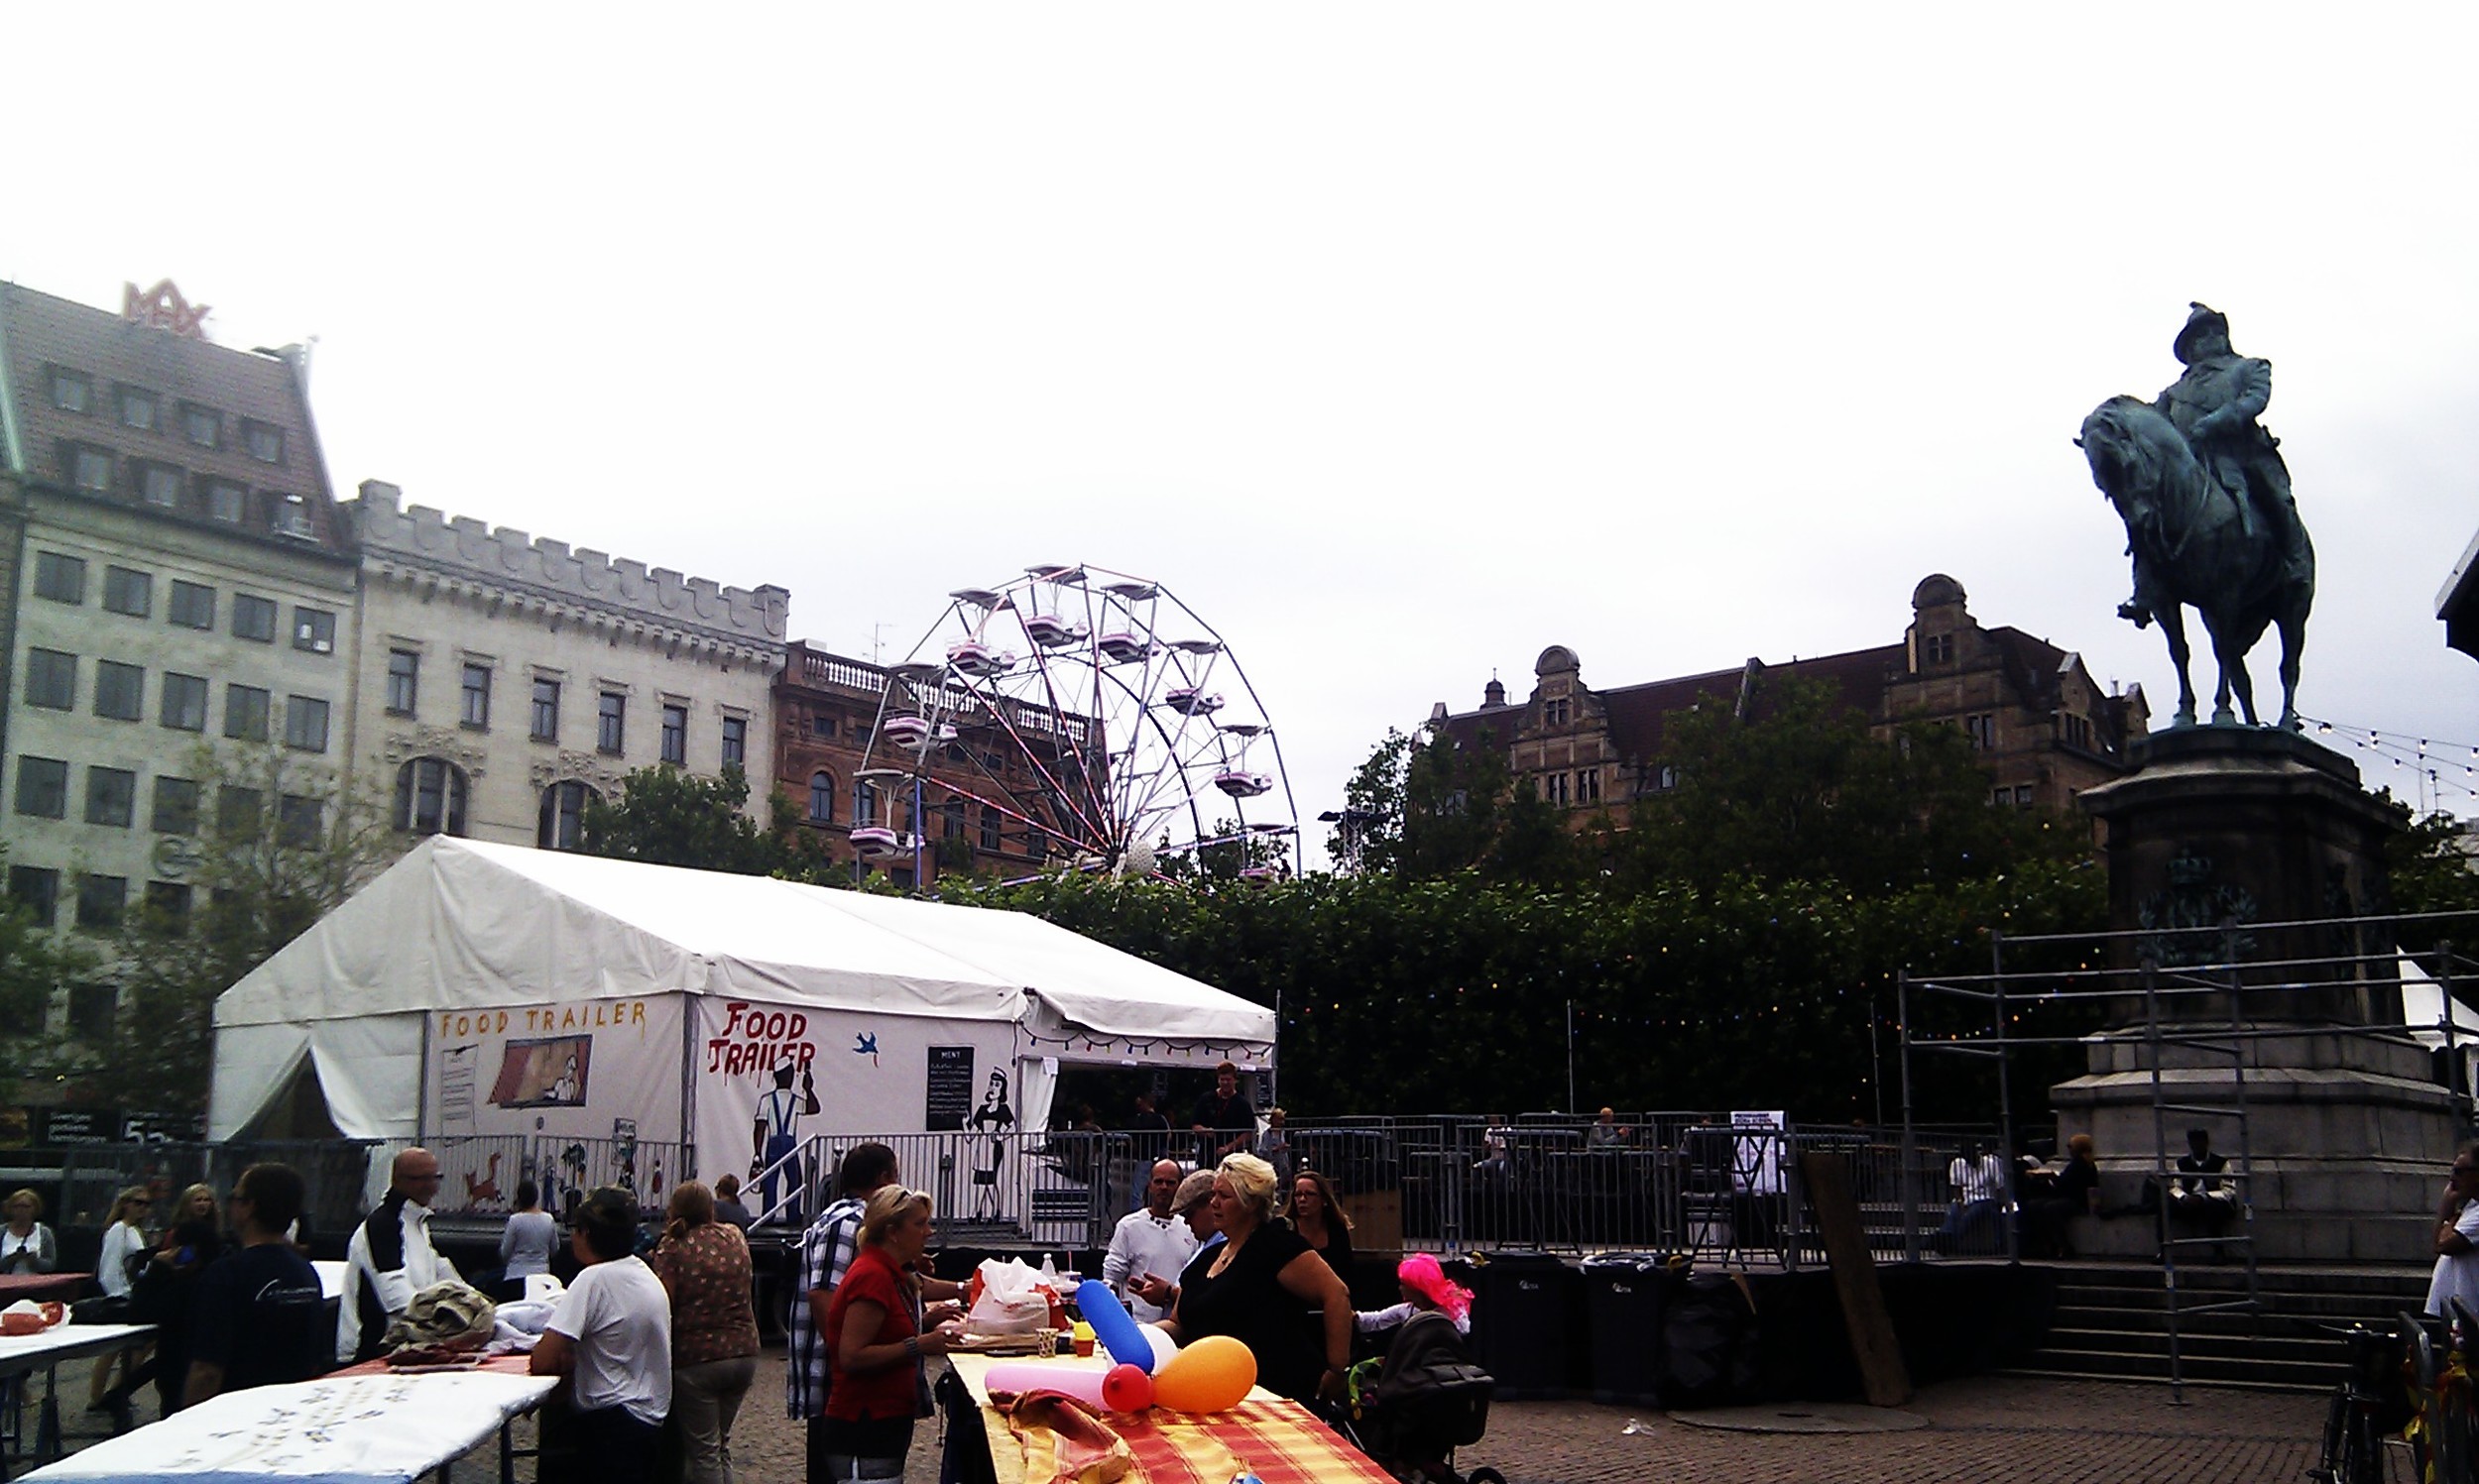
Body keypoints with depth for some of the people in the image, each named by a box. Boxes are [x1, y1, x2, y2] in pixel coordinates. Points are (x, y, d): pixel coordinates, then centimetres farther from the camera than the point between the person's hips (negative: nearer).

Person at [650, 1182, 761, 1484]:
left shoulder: (673, 1249, -10)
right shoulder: (735, 1238, 6)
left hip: (696, 1358, -5)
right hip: (744, 1351, 5)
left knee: (704, 1451, 3)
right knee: (721, 1444, 19)